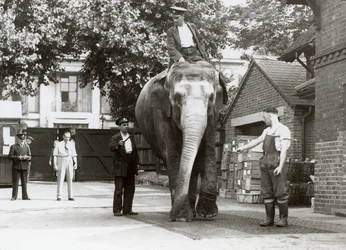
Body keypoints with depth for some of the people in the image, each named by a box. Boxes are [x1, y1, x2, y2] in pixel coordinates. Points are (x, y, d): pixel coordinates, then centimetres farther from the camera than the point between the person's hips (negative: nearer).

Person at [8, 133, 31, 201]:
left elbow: (30, 157, 12)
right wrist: (18, 157, -16)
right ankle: (14, 196, 4)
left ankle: (25, 196, 8)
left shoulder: (27, 147, 15)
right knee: (15, 182, -1)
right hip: (16, 167, -2)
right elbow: (10, 156, -4)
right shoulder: (13, 147, 4)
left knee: (24, 182, 4)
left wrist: (26, 157, -10)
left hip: (25, 167, 3)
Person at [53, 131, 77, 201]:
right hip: (61, 162, -2)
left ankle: (70, 196, 8)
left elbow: (74, 155, 9)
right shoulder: (58, 144, 2)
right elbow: (55, 155, 1)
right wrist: (55, 164, -6)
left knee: (70, 179, 3)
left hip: (69, 162, 3)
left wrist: (75, 163, -2)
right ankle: (59, 196, -1)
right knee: (60, 179, -4)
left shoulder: (71, 145, 9)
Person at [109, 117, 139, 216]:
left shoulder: (131, 137, 18)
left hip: (130, 167, 6)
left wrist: (137, 162, 12)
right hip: (120, 168, -6)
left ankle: (127, 209, 14)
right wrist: (118, 144, -40)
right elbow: (111, 147, -20)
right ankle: (117, 210, -3)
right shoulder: (115, 138, -2)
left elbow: (135, 151, 21)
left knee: (130, 189, 7)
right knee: (118, 189, -6)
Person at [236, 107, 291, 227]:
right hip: (265, 162, 7)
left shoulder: (283, 130, -3)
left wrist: (280, 166, -20)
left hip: (276, 162, -7)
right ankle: (269, 219, 4)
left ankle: (283, 218, -1)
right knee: (267, 192, 3)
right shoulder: (267, 131, 20)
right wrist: (243, 148, 40)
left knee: (280, 191, -7)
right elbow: (257, 141, 33)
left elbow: (284, 149, -11)